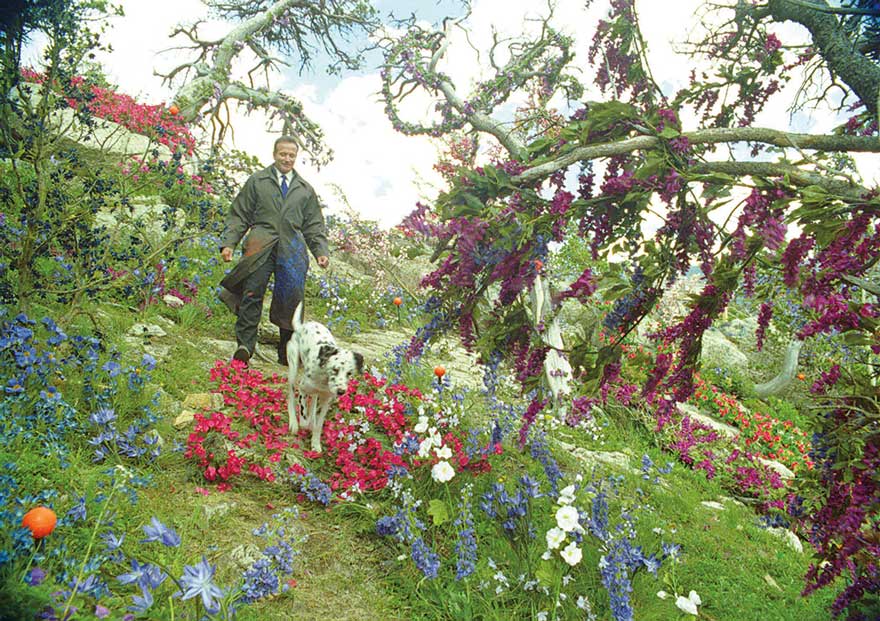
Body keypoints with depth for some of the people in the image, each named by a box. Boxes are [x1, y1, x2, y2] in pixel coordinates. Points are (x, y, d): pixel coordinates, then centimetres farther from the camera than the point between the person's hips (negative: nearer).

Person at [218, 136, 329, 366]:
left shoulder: (305, 190, 23)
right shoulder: (257, 181, 15)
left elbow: (314, 225, 22)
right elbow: (239, 215, 12)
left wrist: (321, 251, 8)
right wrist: (228, 243, 0)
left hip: (292, 248, 2)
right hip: (261, 244, -2)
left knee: (293, 298, -5)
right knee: (252, 294, -13)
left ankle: (288, 352, 4)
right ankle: (244, 346, -11)